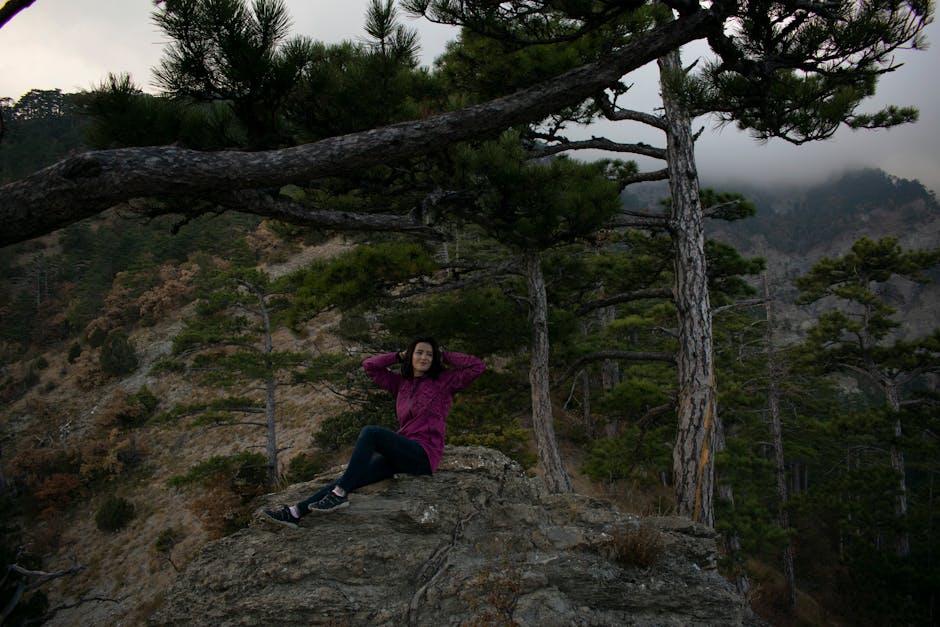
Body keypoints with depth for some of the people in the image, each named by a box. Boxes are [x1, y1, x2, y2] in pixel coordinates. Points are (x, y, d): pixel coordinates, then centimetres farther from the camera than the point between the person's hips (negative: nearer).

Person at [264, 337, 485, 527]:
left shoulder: (444, 380, 4)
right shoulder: (401, 383, 17)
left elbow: (478, 366, -5)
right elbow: (370, 365, 22)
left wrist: (445, 356, 3)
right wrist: (400, 356, 16)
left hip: (424, 454, -6)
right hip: (402, 455, 7)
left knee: (370, 432, -27)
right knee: (353, 477, -6)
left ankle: (339, 494, -24)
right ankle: (295, 512, -5)